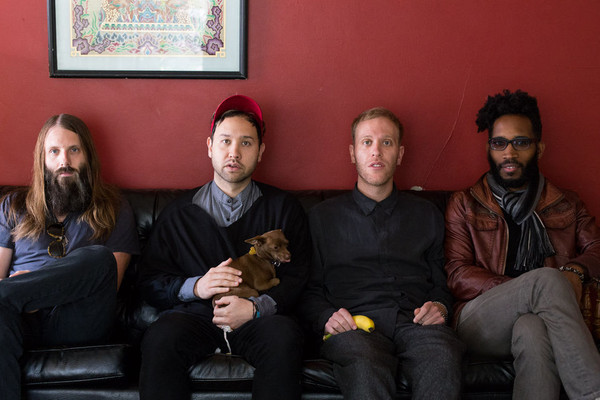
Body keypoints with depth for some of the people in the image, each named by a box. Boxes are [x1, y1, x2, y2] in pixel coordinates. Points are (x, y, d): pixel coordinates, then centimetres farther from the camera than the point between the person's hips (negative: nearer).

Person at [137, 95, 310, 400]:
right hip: (194, 316, 1)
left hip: (259, 320, 0)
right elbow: (150, 281, 14)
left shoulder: (284, 209, 15)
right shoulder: (179, 213, 18)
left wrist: (256, 307, -13)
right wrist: (195, 286, -6)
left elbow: (297, 278, 5)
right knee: (159, 338, -33)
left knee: (284, 336, -35)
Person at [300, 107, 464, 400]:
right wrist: (327, 318, -5)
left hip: (415, 321, 2)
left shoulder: (427, 214, 25)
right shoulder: (323, 216, 19)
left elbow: (441, 284, 25)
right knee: (365, 367, -39)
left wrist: (439, 307, 2)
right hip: (355, 324, -2)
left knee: (444, 359, -34)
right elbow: (310, 290, 15)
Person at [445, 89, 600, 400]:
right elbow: (457, 275, 4)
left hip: (539, 320, 1)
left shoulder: (566, 205, 25)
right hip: (480, 323, -1)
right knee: (547, 279, -33)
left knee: (532, 329, -39)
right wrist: (520, 289, -12)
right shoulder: (464, 205, 16)